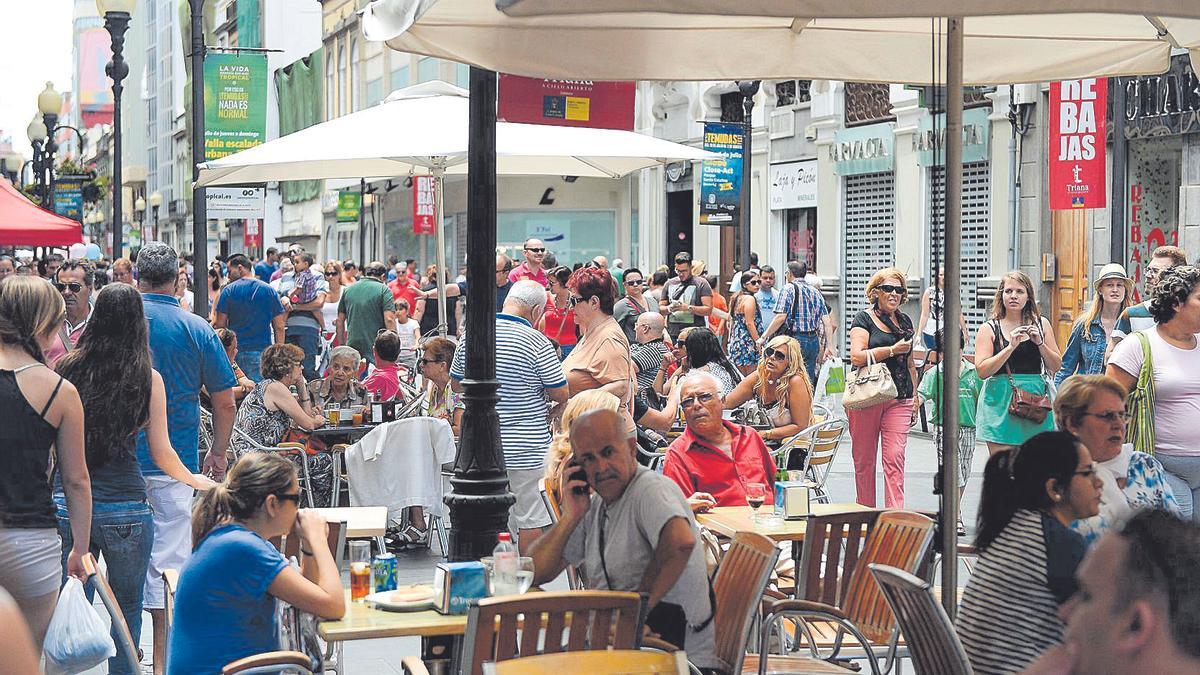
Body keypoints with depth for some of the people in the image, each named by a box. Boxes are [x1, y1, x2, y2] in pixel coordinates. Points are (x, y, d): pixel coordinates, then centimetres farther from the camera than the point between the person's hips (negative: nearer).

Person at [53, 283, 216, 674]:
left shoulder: (66, 369, -1)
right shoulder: (147, 378, -4)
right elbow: (162, 454, 0)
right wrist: (195, 480, 19)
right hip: (125, 506, -1)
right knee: (126, 610, 12)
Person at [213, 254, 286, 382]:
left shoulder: (228, 291, 0)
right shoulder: (269, 290, 5)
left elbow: (220, 325, -2)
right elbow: (279, 327, 3)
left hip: (234, 351, -1)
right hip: (262, 351, 1)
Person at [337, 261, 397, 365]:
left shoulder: (348, 289, 13)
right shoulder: (383, 290, -2)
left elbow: (340, 320, 15)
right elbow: (389, 319, -12)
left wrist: (341, 345, 21)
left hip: (352, 346, 4)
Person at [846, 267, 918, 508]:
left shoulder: (905, 321, 16)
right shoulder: (864, 318, -1)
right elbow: (857, 356, -15)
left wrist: (914, 397, 20)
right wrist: (892, 350, -15)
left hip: (899, 400, 3)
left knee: (895, 457, -9)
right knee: (864, 460, 6)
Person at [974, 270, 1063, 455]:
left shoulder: (1041, 324, 11)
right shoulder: (989, 329, 3)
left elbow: (1056, 367, 9)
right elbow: (982, 371, -8)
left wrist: (1040, 343, -6)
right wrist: (1011, 347, -15)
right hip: (1001, 402, -2)